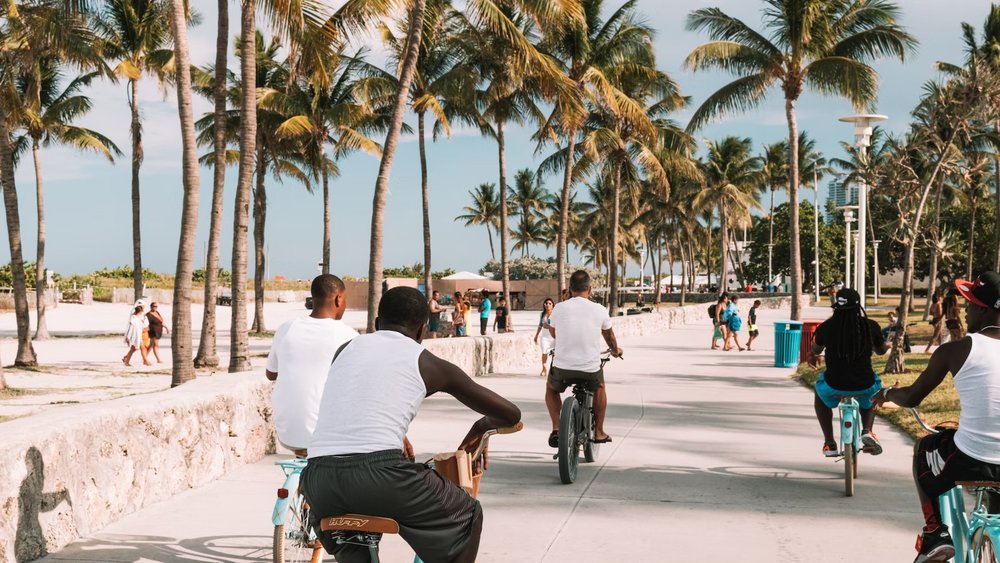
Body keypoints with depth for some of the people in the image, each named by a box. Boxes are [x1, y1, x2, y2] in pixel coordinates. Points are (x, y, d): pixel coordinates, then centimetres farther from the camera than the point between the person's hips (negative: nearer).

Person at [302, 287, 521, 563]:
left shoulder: (347, 349, 22)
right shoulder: (428, 363, 12)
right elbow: (511, 414, 18)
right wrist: (483, 425, 40)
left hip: (318, 480, 4)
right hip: (380, 474, -4)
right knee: (467, 516, 22)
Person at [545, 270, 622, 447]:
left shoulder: (559, 308, -2)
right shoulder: (599, 310, -2)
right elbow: (609, 335, 19)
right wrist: (616, 351, 41)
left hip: (562, 367, 0)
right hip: (590, 369, 0)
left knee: (551, 389, 31)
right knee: (599, 388, 34)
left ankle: (556, 427, 13)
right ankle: (599, 432, 34)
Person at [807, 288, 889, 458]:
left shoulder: (826, 327, -6)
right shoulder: (871, 326, -6)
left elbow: (815, 350, 15)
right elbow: (882, 350, 14)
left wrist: (812, 355, 40)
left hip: (834, 385, -1)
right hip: (864, 385, 1)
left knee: (820, 392, 34)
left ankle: (829, 443, 27)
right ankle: (867, 431, 12)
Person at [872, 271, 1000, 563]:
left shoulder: (956, 350, -6)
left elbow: (911, 398, 6)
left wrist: (888, 392, 27)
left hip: (969, 461, -3)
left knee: (922, 449, 30)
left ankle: (935, 533, 21)